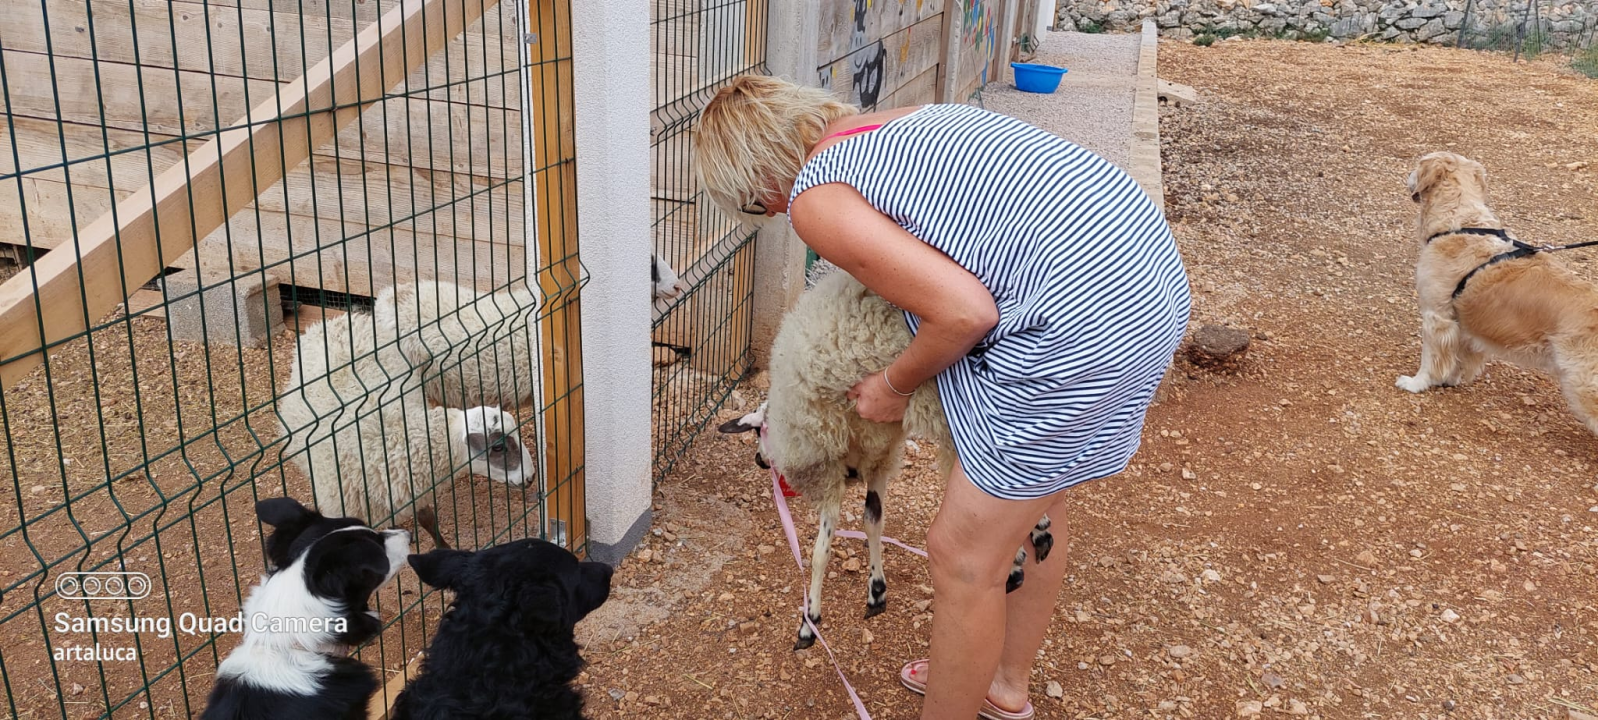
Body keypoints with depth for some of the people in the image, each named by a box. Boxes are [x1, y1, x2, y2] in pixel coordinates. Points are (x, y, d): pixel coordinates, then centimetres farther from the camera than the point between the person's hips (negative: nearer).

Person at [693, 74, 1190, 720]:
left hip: (1082, 322, -10)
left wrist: (894, 384, 2)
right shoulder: (906, 117, 17)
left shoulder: (813, 200, -8)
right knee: (1038, 501, 26)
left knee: (962, 556, 6)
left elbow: (966, 312, -16)